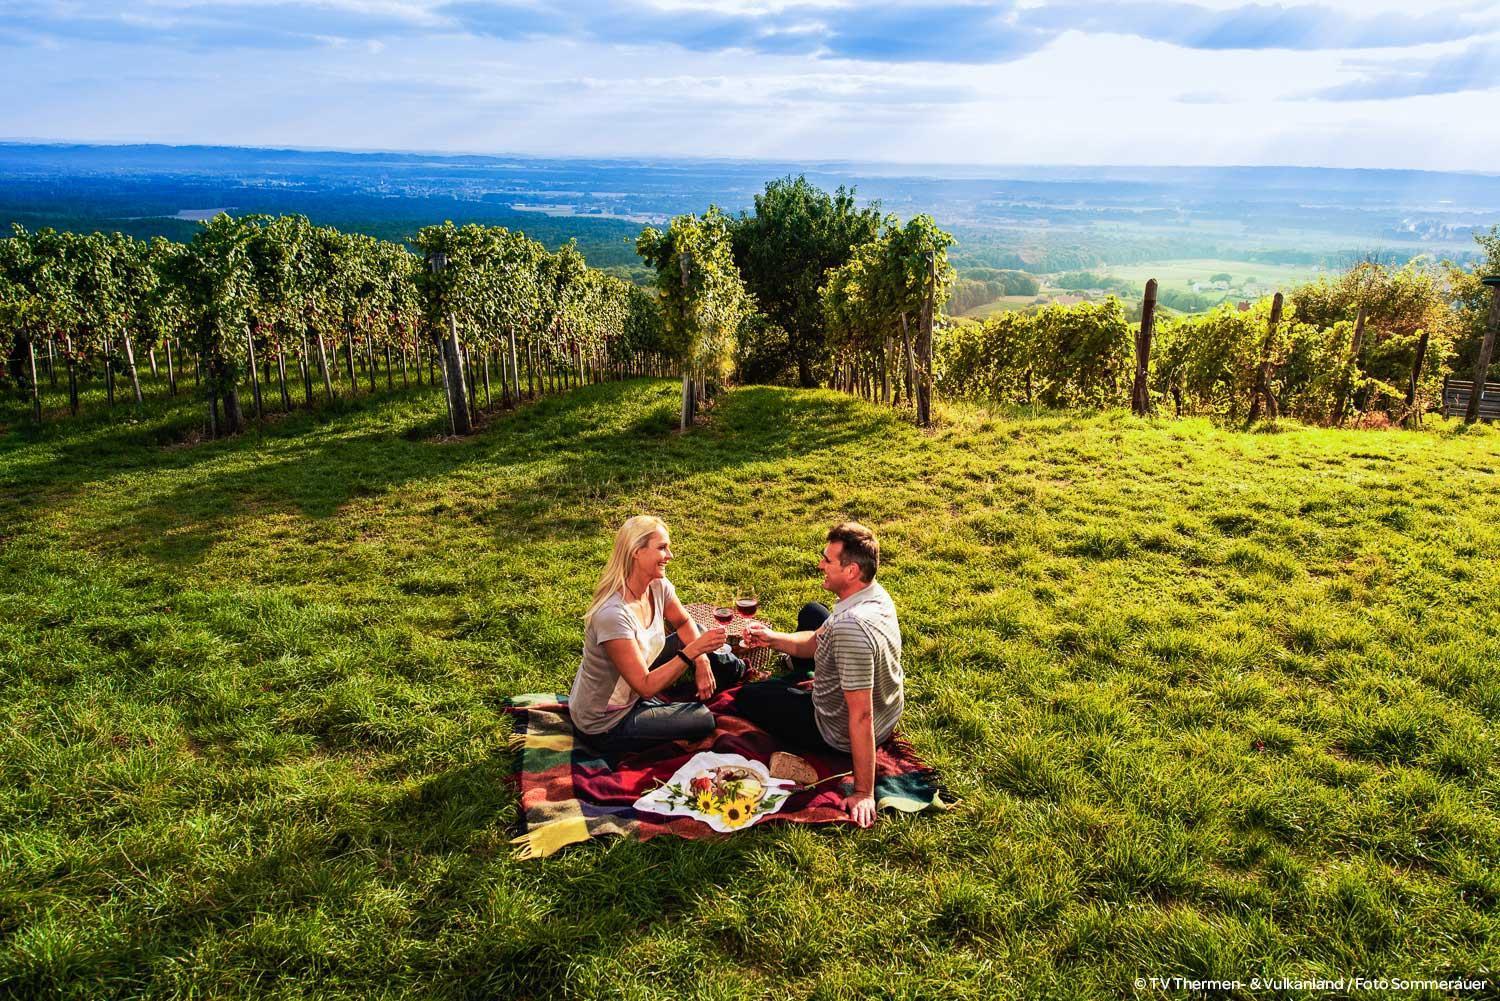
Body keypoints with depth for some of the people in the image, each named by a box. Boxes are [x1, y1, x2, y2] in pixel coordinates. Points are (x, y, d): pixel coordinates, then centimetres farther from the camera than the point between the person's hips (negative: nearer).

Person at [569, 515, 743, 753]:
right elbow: (646, 687, -31)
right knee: (703, 720, -10)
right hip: (605, 725, -8)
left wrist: (702, 661, -5)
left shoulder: (659, 586, -12)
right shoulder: (612, 615, -36)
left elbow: (684, 622, 10)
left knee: (693, 634, 5)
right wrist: (692, 651, -34)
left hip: (631, 690, 8)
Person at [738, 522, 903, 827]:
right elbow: (818, 641, 2)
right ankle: (798, 670, 56)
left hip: (840, 733, -8)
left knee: (746, 697, 10)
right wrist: (773, 638, -14)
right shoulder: (874, 594, -11)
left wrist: (864, 793, -31)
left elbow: (861, 716, -37)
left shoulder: (852, 627, -41)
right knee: (811, 613, 24)